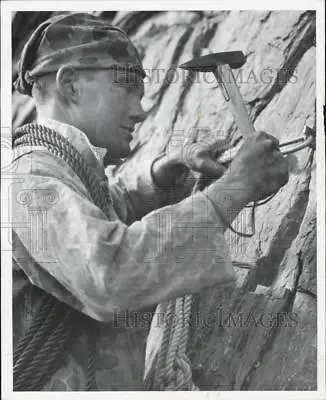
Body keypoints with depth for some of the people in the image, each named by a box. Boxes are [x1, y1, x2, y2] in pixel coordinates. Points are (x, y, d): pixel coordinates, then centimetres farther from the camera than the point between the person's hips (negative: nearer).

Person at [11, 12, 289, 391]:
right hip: (51, 384, -9)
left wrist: (170, 170, 8)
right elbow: (110, 276, -38)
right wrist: (231, 187, -30)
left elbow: (110, 208, 26)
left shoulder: (65, 167, 6)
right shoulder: (31, 177, -22)